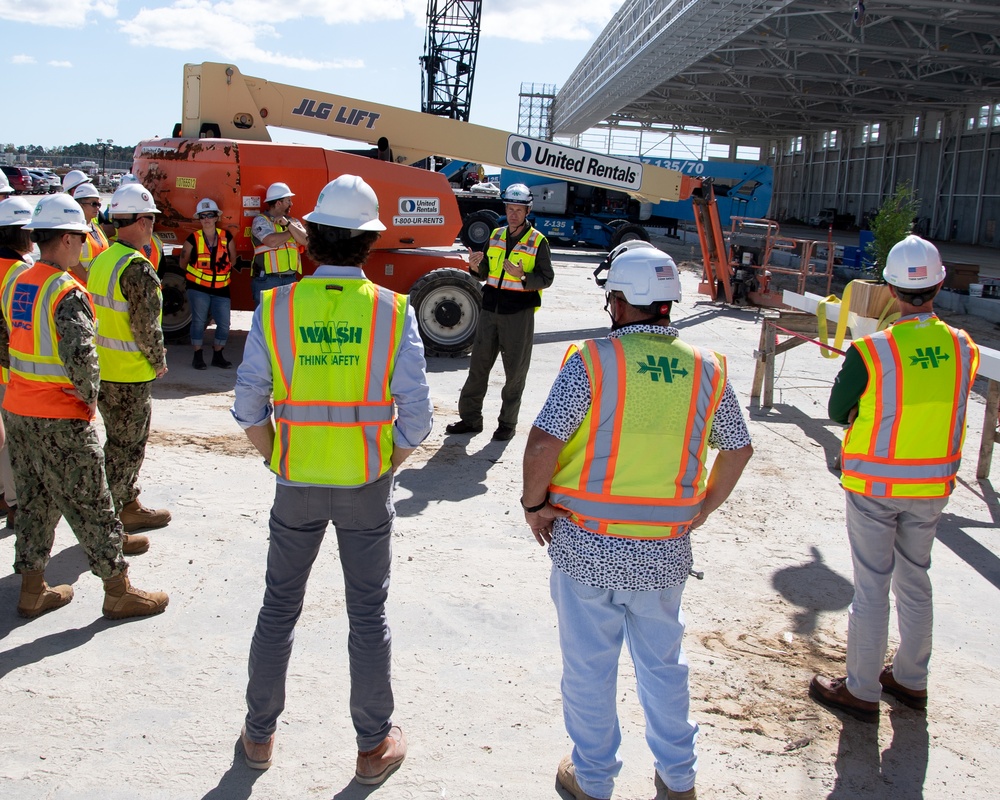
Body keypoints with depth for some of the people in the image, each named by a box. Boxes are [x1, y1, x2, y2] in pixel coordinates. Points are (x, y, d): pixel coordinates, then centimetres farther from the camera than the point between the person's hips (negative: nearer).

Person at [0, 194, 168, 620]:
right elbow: (80, 356, -29)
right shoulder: (67, 292, -19)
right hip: (61, 417, -8)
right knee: (90, 504, 2)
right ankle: (118, 591, 13)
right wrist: (89, 394, -14)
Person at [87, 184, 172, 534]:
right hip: (130, 375, -9)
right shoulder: (137, 267, -21)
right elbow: (146, 325, -21)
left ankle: (128, 505, 33)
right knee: (125, 446, 1)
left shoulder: (101, 261, 8)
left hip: (103, 369, 9)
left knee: (122, 441, 21)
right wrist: (159, 361, -5)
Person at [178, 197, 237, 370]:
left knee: (224, 324, 2)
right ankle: (198, 356, 11)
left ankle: (217, 356, 18)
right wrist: (198, 272, 9)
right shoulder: (193, 239, -6)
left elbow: (232, 261, 12)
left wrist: (220, 271, 6)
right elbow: (183, 263, 5)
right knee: (199, 321, 0)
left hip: (221, 289, 2)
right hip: (198, 288, -2)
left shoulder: (227, 238, 0)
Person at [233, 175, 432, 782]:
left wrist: (277, 460, 10)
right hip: (367, 486, -1)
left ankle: (261, 734, 32)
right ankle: (375, 746, 25)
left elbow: (250, 408, -5)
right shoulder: (393, 311, -10)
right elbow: (416, 415, -11)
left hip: (296, 484, 1)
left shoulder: (274, 308, -8)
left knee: (280, 607, 17)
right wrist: (388, 468, 4)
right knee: (368, 614, 12)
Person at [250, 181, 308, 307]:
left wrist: (288, 224, -10)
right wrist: (291, 231, 0)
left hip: (290, 279, 5)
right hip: (267, 279, -5)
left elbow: (305, 241, 1)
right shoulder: (261, 220, -1)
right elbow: (272, 241, -18)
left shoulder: (293, 221, 16)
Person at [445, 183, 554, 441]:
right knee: (478, 365, 8)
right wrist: (476, 267, -10)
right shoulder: (495, 236, 10)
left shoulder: (538, 241, -4)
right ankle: (470, 418, 19)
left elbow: (546, 278, -8)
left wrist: (523, 277, -25)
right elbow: (485, 274, 13)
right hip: (490, 308, 5)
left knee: (515, 371, 3)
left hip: (519, 313, -4)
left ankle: (508, 423, 14)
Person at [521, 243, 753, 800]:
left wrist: (534, 505, -4)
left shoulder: (593, 361, -15)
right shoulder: (707, 369, -1)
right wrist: (704, 508, 19)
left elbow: (543, 445, -20)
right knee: (664, 664, 21)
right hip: (665, 551, 4)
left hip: (587, 546, -3)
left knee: (589, 668, 13)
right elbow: (740, 448, 9)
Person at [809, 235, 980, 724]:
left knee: (871, 588, 5)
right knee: (915, 581, 19)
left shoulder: (871, 352, -20)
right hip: (933, 487, 4)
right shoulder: (964, 349, -6)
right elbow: (947, 406, 8)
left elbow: (838, 412, -7)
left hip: (874, 486, -4)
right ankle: (910, 681, 34)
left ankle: (861, 692, 17)